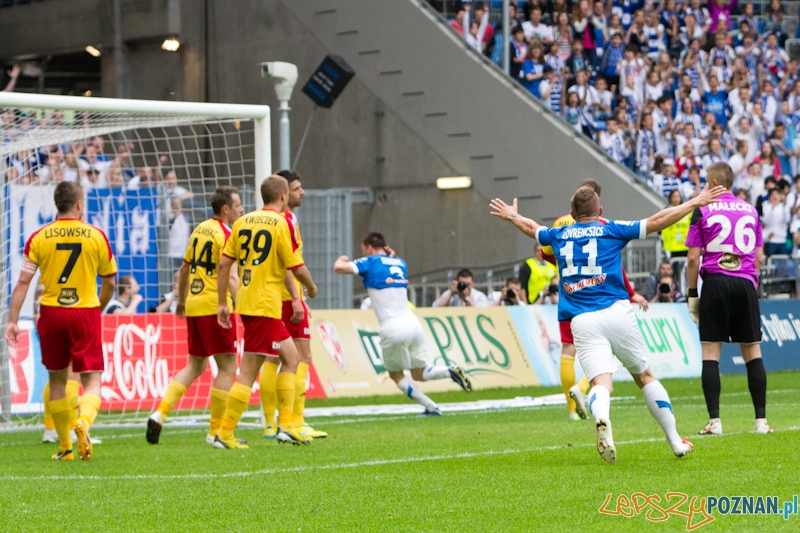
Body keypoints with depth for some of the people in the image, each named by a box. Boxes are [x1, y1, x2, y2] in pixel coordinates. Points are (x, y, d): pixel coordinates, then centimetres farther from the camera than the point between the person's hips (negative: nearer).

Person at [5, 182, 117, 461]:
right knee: (92, 381, 1)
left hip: (52, 313, 1)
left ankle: (65, 447, 21)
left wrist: (12, 321, -2)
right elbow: (109, 283, 6)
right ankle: (83, 421, -31)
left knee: (57, 380, 16)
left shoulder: (38, 238, 0)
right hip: (85, 312, -1)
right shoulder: (96, 236, -1)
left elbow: (23, 282, -4)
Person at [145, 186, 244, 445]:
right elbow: (228, 277, -20)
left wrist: (181, 300, 31)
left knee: (195, 366, 16)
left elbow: (184, 268, 20)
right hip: (215, 307, -8)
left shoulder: (200, 229, 13)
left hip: (193, 307, 8)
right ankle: (215, 431, 2)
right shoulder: (225, 236, -11)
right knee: (228, 368, 1)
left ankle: (160, 412, 1)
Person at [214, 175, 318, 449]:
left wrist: (222, 303, 11)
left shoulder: (242, 222, 9)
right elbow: (297, 268, -10)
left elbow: (224, 263, 7)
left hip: (246, 301, 8)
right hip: (265, 305, -8)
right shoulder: (281, 224, -9)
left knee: (291, 357, 15)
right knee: (248, 372, -2)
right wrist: (311, 287, 11)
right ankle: (224, 434, -3)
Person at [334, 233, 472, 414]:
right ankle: (451, 371, -14)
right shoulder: (400, 263, 20)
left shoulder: (370, 263, 0)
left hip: (392, 328, -6)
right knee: (419, 373, 15)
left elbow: (339, 268, -8)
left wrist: (341, 259, 14)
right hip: (412, 323, 6)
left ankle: (431, 407, 2)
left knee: (396, 374, 14)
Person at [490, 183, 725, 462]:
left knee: (601, 382, -11)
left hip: (581, 321, 1)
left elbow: (531, 228, 37)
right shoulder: (611, 230, 9)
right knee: (644, 376, 13)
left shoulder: (559, 235, 17)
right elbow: (656, 222, 8)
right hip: (616, 311, -1)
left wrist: (512, 215, 58)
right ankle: (675, 441, 16)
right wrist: (694, 203, 15)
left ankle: (601, 418, -46)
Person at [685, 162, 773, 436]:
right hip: (746, 283, 3)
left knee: (710, 354, 0)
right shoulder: (750, 210, 11)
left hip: (715, 282, -3)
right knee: (752, 352, 7)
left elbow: (693, 258, -3)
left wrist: (692, 294, 4)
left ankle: (714, 421, -7)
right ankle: (761, 420, 4)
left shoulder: (703, 211, -1)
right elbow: (759, 257, 12)